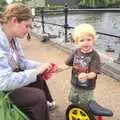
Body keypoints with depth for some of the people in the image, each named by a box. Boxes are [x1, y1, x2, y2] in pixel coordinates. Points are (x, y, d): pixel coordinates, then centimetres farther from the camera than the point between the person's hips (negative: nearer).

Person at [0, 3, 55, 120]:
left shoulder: (13, 37, -3)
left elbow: (21, 61, 7)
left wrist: (40, 66, -9)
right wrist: (36, 71, -29)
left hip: (10, 76, 10)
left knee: (39, 78, 16)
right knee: (38, 96, -17)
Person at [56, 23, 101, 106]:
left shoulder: (95, 56, -24)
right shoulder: (76, 52, -9)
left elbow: (94, 73, -28)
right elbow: (67, 64, -1)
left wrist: (86, 76, -49)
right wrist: (58, 68, -17)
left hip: (87, 88, -5)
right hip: (74, 85, 6)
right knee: (73, 101, 29)